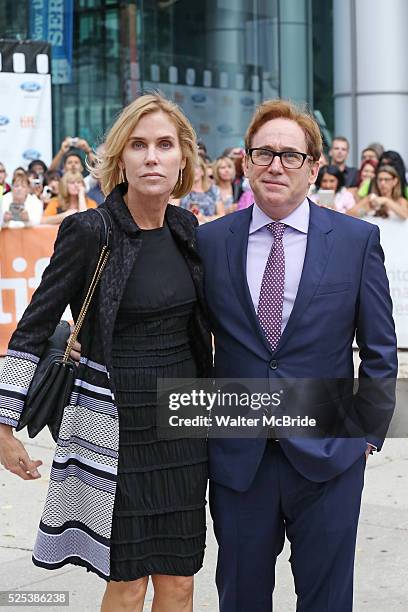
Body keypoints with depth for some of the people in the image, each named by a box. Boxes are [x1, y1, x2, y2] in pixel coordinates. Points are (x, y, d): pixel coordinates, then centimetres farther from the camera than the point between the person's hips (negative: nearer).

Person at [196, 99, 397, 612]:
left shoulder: (357, 239, -2)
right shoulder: (209, 241, 1)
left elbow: (380, 350, 3)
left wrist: (366, 432, 1)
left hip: (328, 454, -1)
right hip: (237, 455, 1)